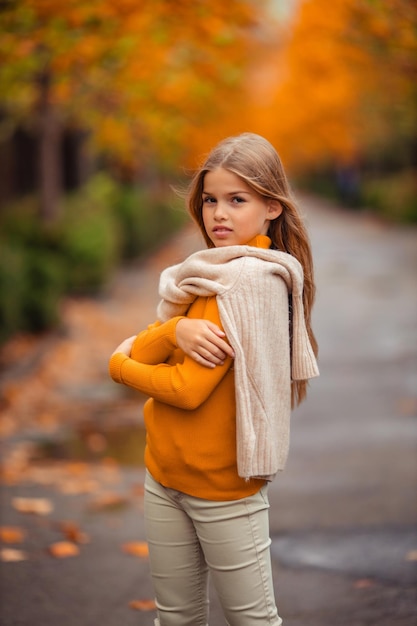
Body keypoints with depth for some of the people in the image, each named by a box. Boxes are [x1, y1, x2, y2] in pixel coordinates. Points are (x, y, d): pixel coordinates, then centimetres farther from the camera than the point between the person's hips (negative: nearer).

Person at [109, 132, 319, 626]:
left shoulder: (249, 280, -18)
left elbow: (187, 388, -22)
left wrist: (119, 365, -5)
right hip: (166, 474, 8)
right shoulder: (206, 273, 10)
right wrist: (175, 329, -21)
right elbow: (141, 352, 2)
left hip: (223, 485, -8)